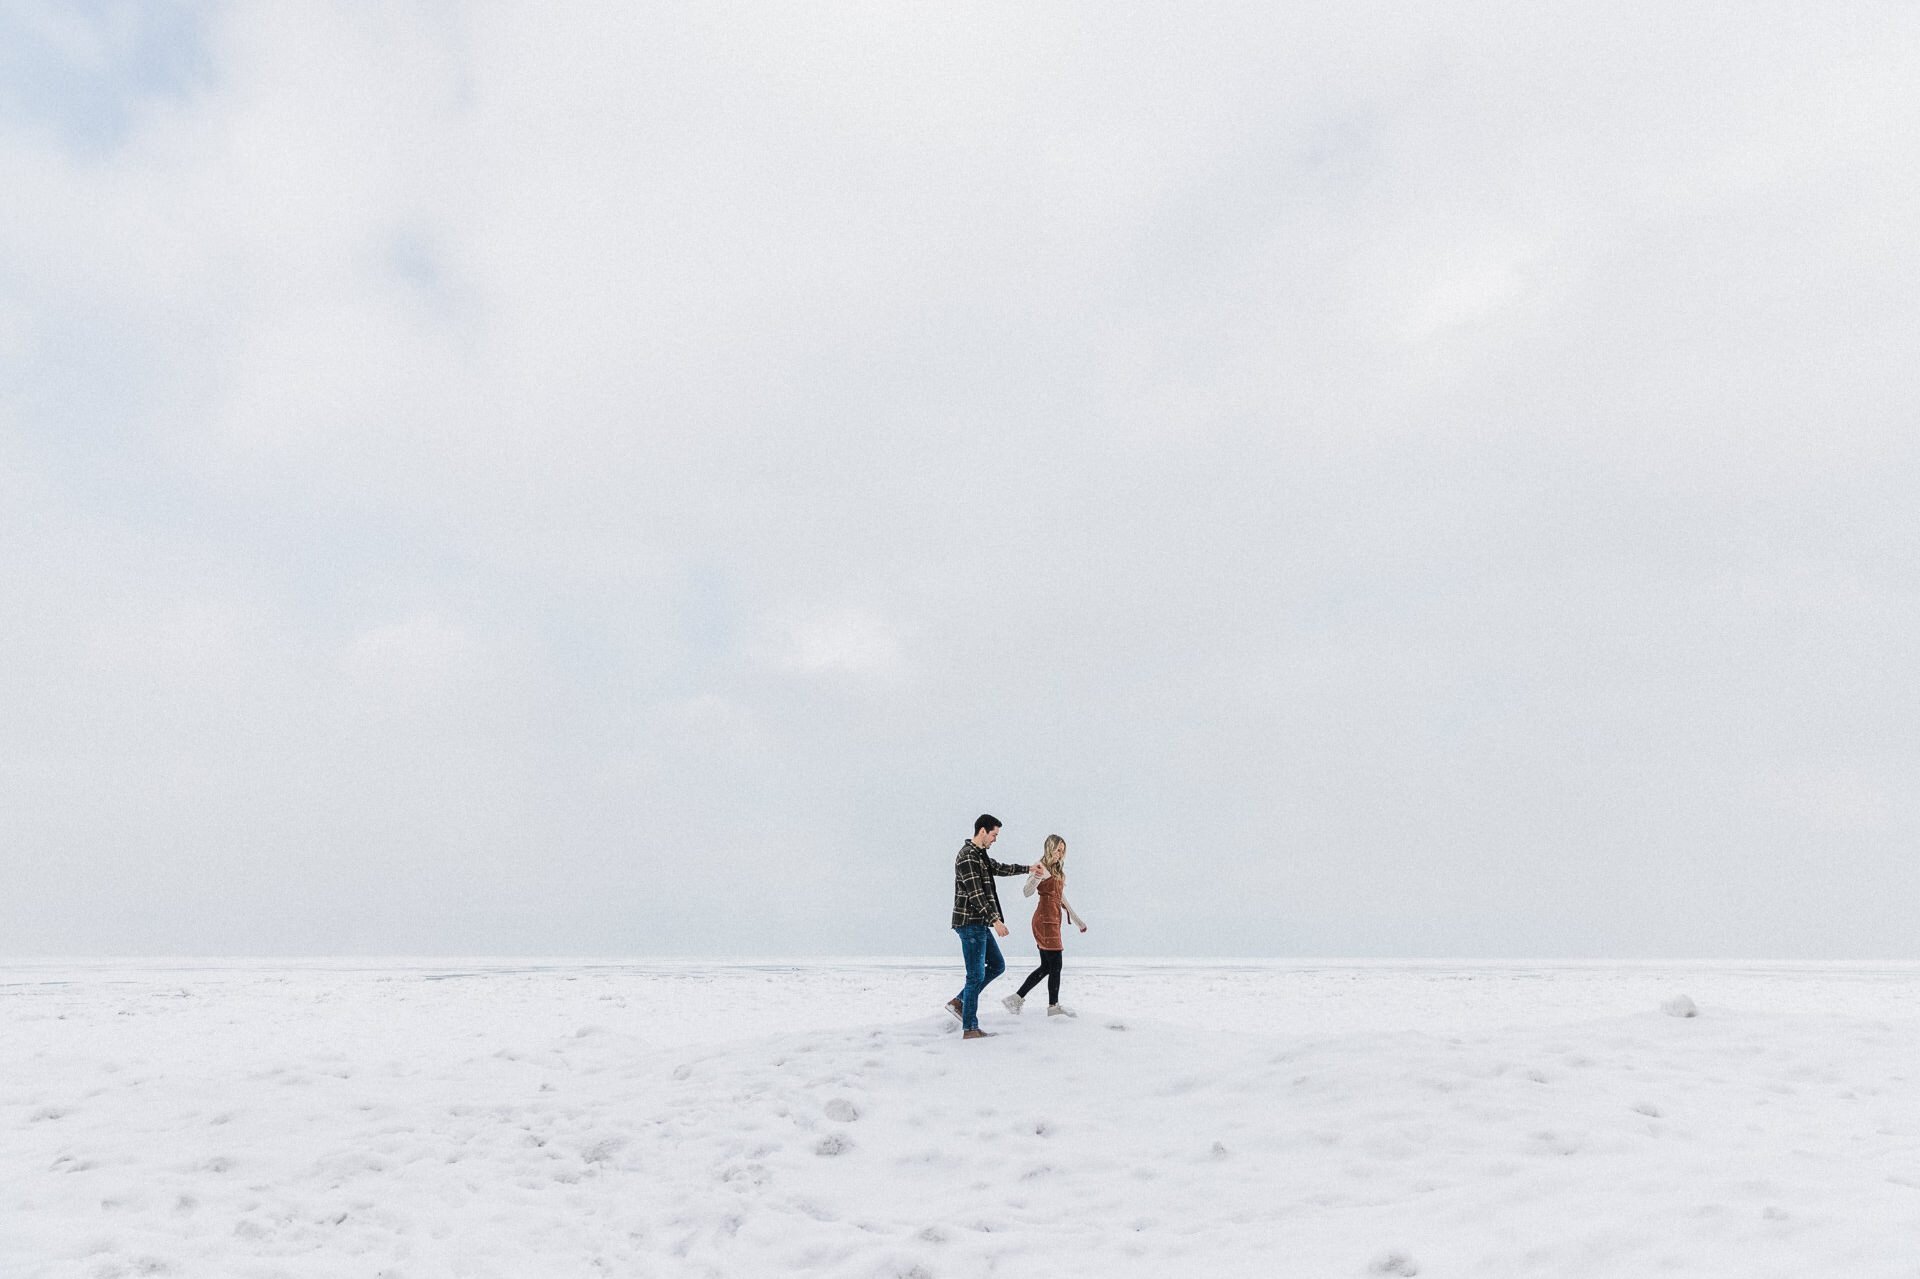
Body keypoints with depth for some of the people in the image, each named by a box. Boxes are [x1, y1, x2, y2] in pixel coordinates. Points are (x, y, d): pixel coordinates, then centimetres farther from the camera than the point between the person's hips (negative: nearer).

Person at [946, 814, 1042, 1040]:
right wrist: (995, 920, -23)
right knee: (976, 975, -6)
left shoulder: (980, 855, 14)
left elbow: (999, 868, 33)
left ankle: (959, 1001, 19)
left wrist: (1027, 869, 39)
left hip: (980, 924, 10)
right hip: (970, 923, -10)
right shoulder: (967, 856, -17)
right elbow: (975, 894, -22)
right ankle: (970, 1028, 1)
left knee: (997, 965, 16)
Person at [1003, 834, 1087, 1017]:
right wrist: (1036, 878, -46)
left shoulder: (1057, 871, 18)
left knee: (1046, 966, 10)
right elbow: (1027, 892, -25)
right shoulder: (1042, 869, -11)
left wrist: (1077, 920, 27)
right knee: (1055, 965, -4)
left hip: (1051, 921, 10)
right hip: (1046, 921, -10)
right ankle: (1054, 1006, 7)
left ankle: (1016, 999, 14)